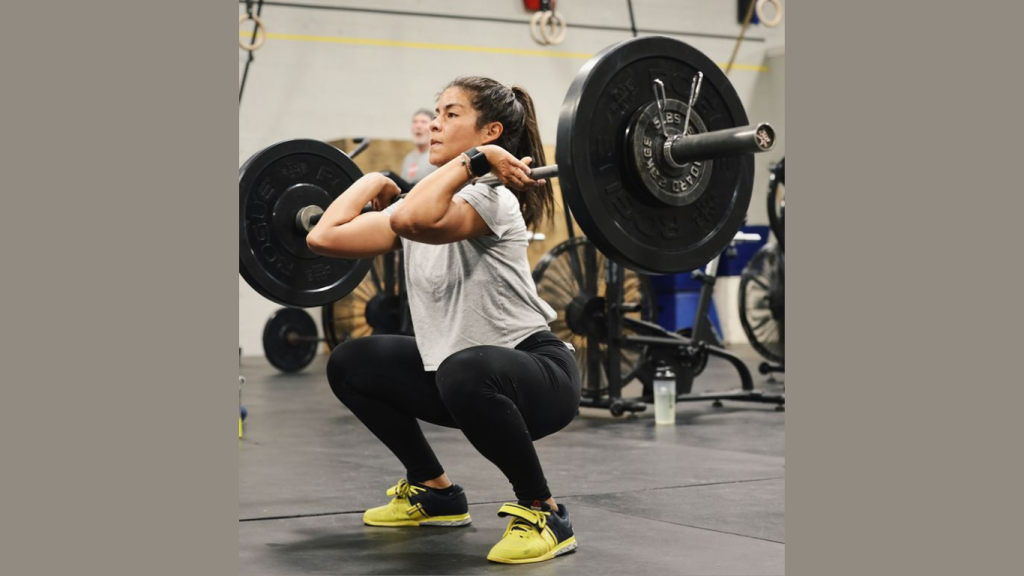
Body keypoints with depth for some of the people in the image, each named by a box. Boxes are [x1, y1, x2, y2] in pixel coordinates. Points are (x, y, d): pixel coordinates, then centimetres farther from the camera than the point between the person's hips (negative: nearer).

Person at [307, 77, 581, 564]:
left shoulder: (491, 197, -19)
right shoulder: (426, 199, 5)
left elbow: (412, 220, -41)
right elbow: (325, 237, 1)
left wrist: (472, 159, -31)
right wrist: (372, 184, 12)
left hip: (539, 373, -9)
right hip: (462, 373, 9)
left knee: (466, 372, -42)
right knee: (350, 365, 13)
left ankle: (543, 513, -20)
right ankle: (434, 492, 21)